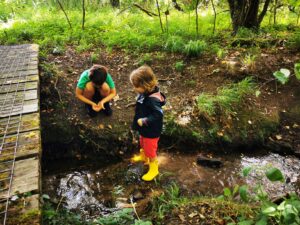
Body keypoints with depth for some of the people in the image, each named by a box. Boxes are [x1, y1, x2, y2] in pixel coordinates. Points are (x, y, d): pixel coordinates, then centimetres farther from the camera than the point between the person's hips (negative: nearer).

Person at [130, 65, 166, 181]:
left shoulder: (152, 100, -37)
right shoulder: (146, 93, -9)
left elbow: (158, 115, -40)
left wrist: (143, 121, -33)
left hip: (151, 131, -9)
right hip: (144, 129, 9)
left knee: (150, 150, 12)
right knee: (143, 144, 33)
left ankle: (153, 169, 36)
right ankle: (143, 156, 62)